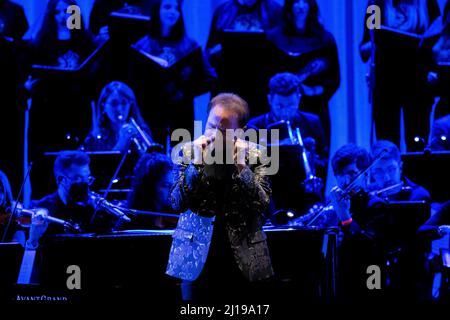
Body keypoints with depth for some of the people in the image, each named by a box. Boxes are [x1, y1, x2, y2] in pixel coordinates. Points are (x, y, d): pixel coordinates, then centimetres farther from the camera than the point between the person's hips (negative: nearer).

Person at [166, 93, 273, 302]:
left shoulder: (253, 154, -2)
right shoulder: (190, 151, -2)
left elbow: (263, 205, -10)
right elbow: (178, 204, -8)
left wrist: (241, 165, -17)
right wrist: (197, 163, -17)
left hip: (242, 258, 0)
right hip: (197, 255, 0)